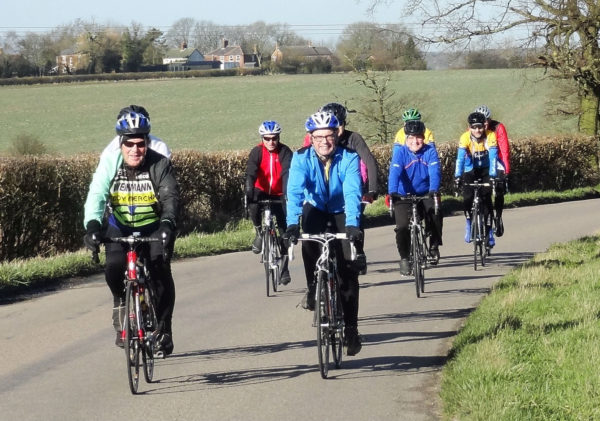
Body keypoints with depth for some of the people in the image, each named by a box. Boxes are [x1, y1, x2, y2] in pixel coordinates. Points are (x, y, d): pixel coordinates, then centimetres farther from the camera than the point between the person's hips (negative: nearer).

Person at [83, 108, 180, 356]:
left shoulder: (160, 165, -20)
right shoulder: (109, 165, -17)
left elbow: (170, 197, -30)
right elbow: (96, 196, -28)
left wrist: (167, 224, -50)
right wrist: (92, 225, -46)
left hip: (154, 227, -1)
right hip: (120, 227, 1)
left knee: (160, 271, -18)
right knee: (114, 268, -22)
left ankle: (163, 328, -1)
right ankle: (121, 302, 12)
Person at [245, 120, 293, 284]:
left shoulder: (285, 152, -15)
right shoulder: (257, 152, -13)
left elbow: (287, 173, -27)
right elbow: (250, 173, -24)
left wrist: (288, 194, -42)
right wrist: (249, 193, -41)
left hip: (279, 195, 0)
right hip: (262, 192, 0)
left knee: (284, 228, -3)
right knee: (253, 207, -34)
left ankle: (284, 268, 9)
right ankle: (259, 233, -5)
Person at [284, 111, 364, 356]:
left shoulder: (349, 158, -22)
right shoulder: (302, 158, -20)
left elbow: (352, 193, -34)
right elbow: (295, 191, -31)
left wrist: (352, 225, -49)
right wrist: (292, 224, -46)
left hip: (342, 214, -1)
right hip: (316, 210, 1)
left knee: (348, 272, -10)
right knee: (309, 241, -31)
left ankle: (351, 329, -1)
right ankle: (313, 289, -7)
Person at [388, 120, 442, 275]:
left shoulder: (430, 151, -8)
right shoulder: (400, 152, -11)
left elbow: (435, 172, -21)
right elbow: (394, 172, -24)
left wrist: (434, 190, -39)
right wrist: (392, 192, -41)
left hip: (425, 194, 1)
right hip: (404, 197, -1)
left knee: (435, 216, -26)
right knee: (402, 227, -16)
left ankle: (434, 246, -3)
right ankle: (404, 258, 2)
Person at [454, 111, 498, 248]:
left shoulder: (490, 136, -23)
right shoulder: (465, 138, -23)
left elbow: (493, 157, -29)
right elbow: (460, 158, -29)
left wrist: (492, 175, -40)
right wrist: (457, 177, -40)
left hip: (486, 169, 0)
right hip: (470, 169, 0)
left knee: (486, 198, -15)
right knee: (467, 198, -17)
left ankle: (488, 230, -3)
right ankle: (469, 222, 9)